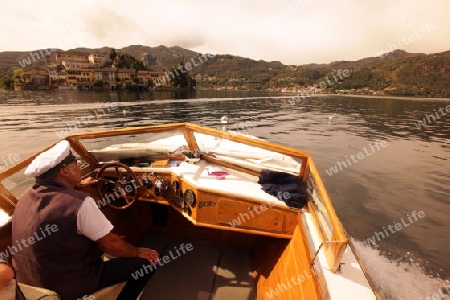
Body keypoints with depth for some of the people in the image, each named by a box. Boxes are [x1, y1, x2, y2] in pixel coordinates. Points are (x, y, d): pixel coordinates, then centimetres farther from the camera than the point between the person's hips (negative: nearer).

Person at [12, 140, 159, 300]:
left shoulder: (27, 196, -5)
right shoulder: (79, 203, -29)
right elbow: (110, 243, -22)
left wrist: (76, 185, 31)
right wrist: (138, 252, -5)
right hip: (68, 287, -8)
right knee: (145, 261, -1)